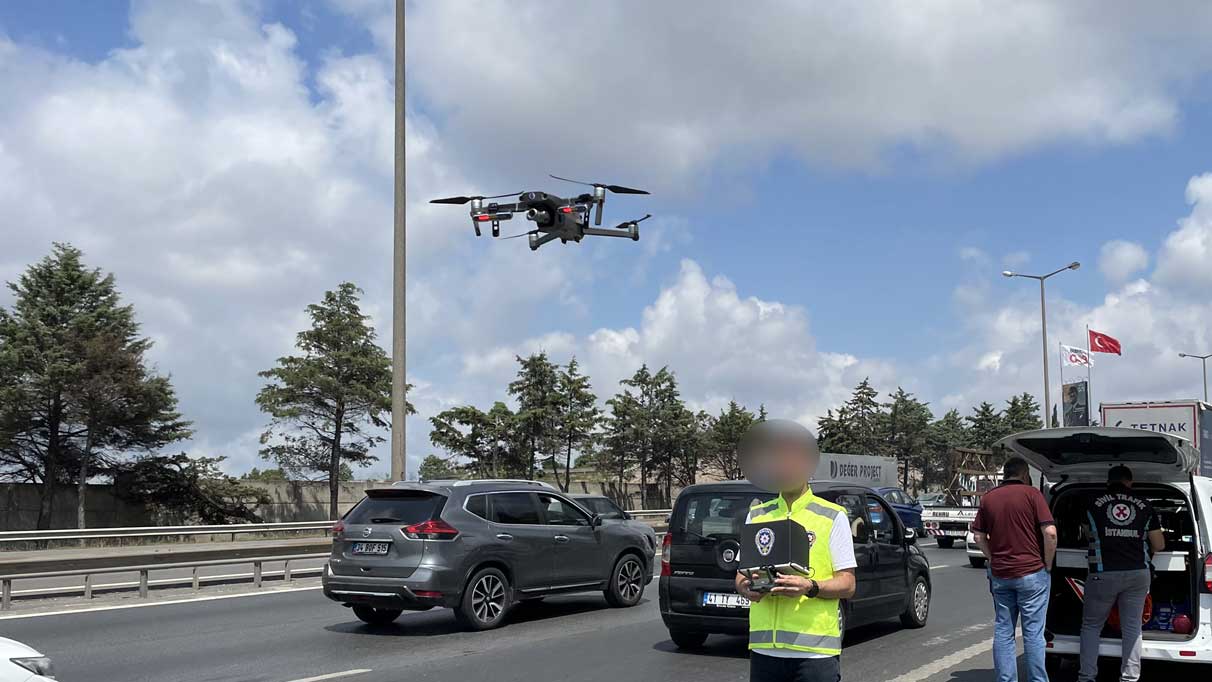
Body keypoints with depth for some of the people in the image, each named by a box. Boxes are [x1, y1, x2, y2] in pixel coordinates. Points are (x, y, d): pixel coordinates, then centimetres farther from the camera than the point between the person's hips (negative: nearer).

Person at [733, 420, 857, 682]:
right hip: (764, 648, 4)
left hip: (815, 650, -4)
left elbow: (847, 584, -1)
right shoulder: (756, 515, 14)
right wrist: (746, 587, -8)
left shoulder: (833, 517, 2)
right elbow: (741, 572, 16)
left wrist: (810, 587, -20)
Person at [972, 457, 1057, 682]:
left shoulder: (988, 498, 7)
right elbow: (1050, 532, -13)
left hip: (999, 576, 4)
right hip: (1031, 573, -4)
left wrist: (994, 559, 12)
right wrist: (1047, 564, -2)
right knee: (1033, 632, 2)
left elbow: (979, 537, 8)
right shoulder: (1032, 494, -7)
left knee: (1003, 632, 9)